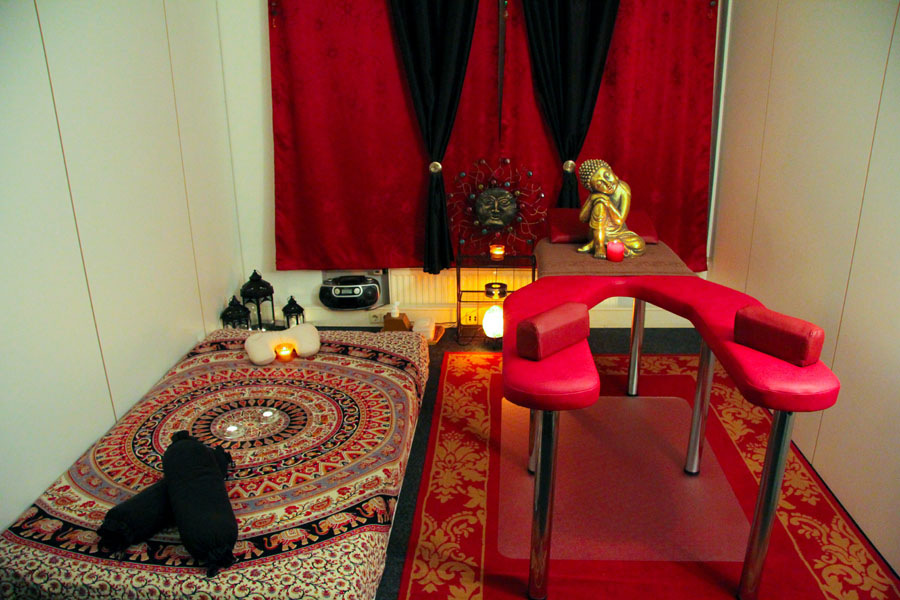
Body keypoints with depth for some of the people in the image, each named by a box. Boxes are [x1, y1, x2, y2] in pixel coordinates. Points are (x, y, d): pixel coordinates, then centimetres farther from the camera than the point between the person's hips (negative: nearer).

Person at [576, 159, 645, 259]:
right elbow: (582, 218, -10)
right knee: (600, 203, -26)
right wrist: (591, 199, -22)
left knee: (639, 246, -27)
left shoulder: (623, 190, -17)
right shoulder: (596, 195, -13)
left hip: (618, 233, 0)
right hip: (598, 233, 0)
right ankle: (599, 245, -19)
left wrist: (607, 202, -27)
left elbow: (619, 221, -22)